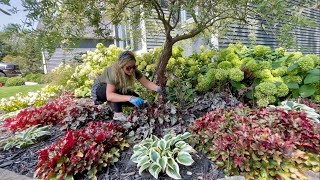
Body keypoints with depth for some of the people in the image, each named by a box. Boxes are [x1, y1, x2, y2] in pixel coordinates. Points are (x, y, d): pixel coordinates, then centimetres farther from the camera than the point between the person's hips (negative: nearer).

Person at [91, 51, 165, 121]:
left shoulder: (133, 70, -24)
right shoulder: (113, 72, -39)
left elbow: (146, 82, -27)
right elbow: (109, 95, -49)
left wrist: (158, 88, -46)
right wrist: (130, 98, -61)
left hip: (118, 89, 6)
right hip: (99, 90, -6)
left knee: (136, 99, -14)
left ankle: (112, 103, 6)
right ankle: (117, 114, -20)